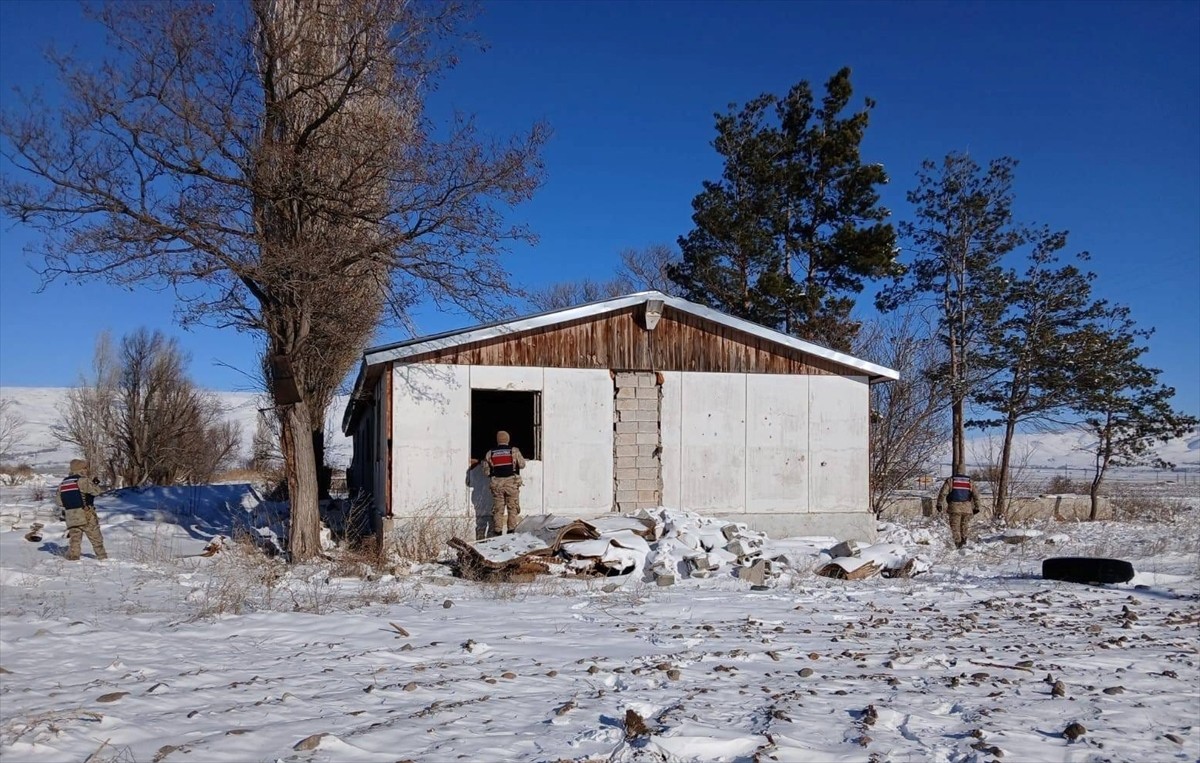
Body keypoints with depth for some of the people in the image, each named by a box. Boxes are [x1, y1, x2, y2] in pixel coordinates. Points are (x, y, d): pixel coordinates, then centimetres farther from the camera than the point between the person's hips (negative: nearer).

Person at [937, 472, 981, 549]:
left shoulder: (950, 480, 11)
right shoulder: (969, 482, 19)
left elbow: (943, 493, -2)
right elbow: (976, 495, 12)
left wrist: (939, 504, -1)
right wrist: (976, 507, 14)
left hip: (955, 507, -3)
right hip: (967, 508, 3)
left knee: (955, 526, 0)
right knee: (964, 525, 17)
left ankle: (958, 543, -9)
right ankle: (963, 540, 11)